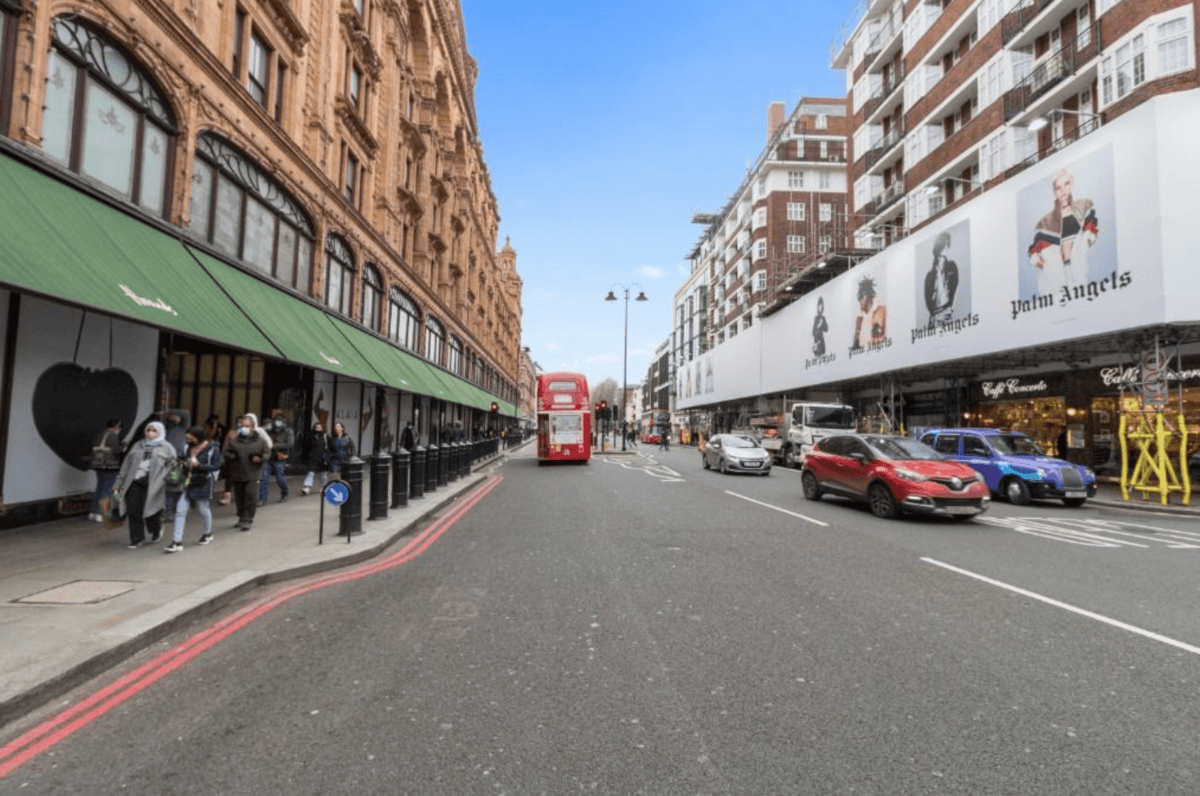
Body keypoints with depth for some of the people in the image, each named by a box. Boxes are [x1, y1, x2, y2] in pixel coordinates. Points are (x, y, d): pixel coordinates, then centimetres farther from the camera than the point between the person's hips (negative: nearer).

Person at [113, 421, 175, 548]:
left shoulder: (166, 448, 8)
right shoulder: (138, 445, 21)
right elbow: (127, 464, 23)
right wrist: (120, 482, 18)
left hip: (153, 484, -4)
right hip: (134, 482, 4)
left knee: (150, 509, -5)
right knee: (133, 510, -2)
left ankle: (156, 531, 24)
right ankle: (137, 539, 10)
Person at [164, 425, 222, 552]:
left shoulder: (213, 449, -8)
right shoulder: (187, 446, 8)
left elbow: (216, 467, -10)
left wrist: (198, 465, -18)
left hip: (202, 484, -4)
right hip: (187, 482, 4)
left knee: (203, 509, 10)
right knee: (180, 510, -3)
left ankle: (207, 534, 34)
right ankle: (177, 542, 0)